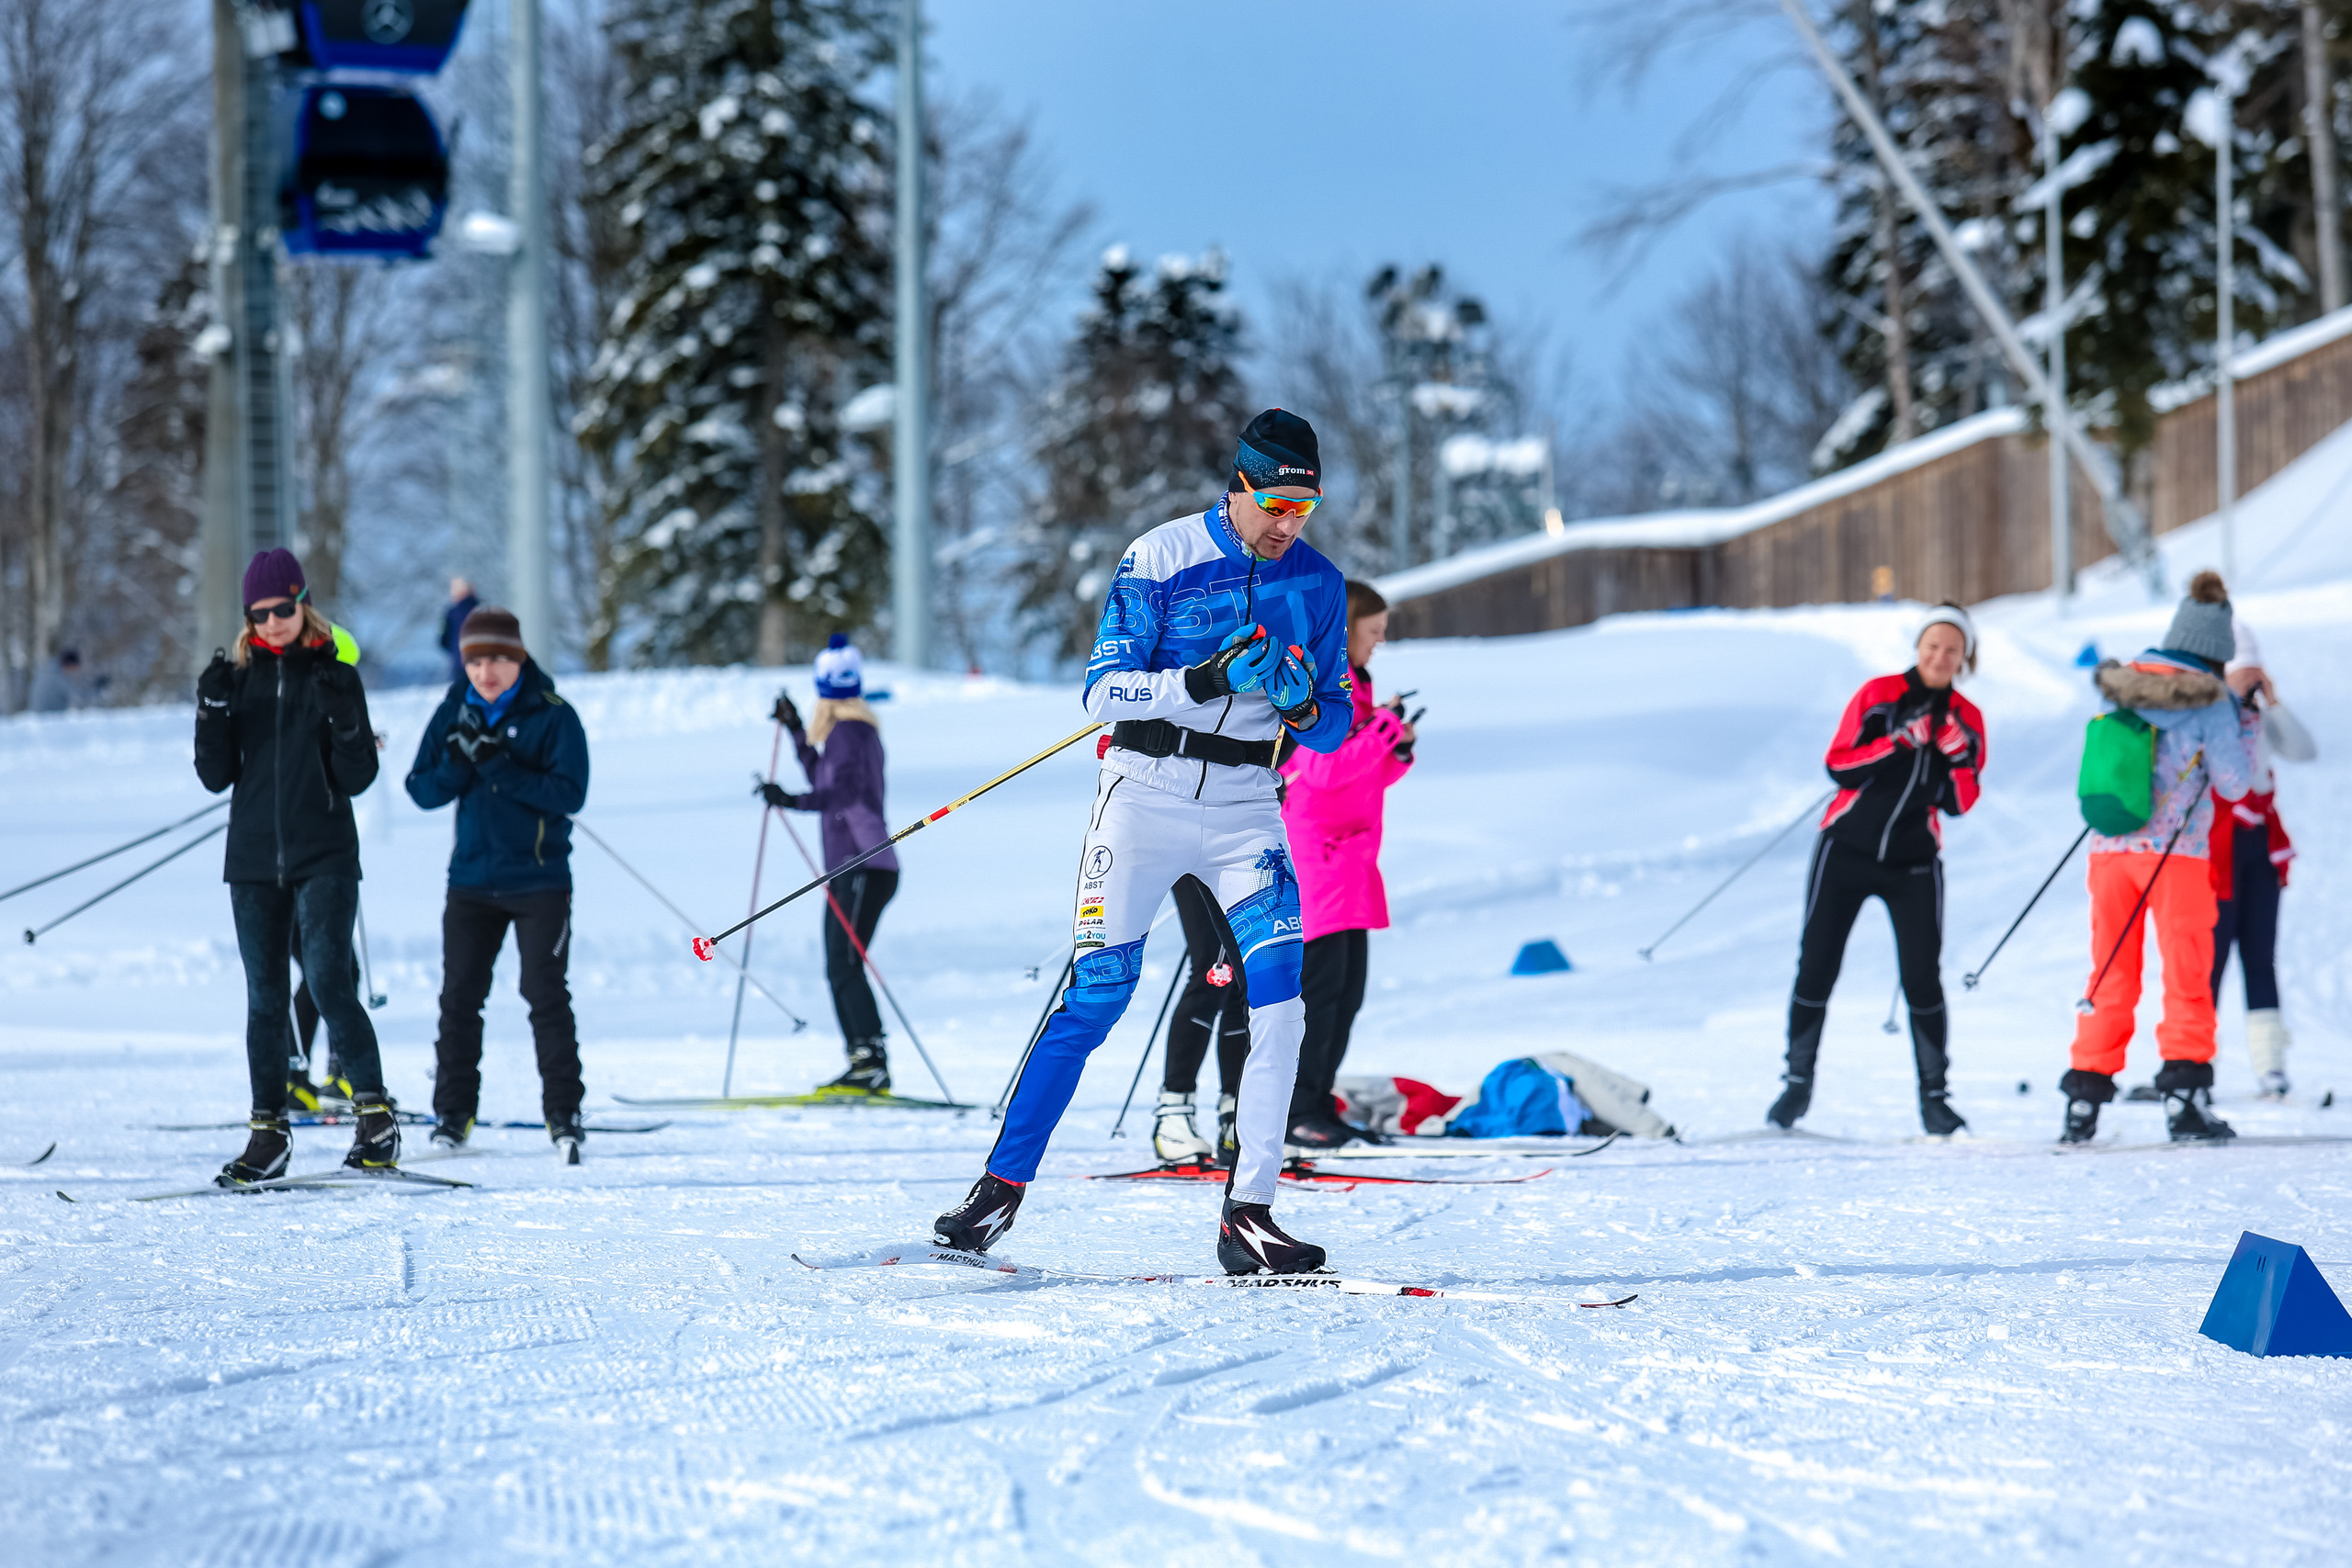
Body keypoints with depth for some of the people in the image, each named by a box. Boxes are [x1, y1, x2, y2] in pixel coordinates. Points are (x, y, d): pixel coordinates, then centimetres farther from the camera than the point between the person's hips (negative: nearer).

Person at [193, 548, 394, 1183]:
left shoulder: (336, 676, 2)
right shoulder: (238, 677, 8)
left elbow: (356, 778, -1)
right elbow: (216, 775, 4)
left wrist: (346, 719, -18)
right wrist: (213, 711, -11)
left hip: (324, 857, -3)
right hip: (254, 857, 3)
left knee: (329, 980, -16)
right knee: (264, 998, 5)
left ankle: (375, 1113, -11)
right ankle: (268, 1133, 9)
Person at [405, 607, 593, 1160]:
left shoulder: (554, 716, -6)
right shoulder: (453, 714, 6)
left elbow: (568, 793, -16)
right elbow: (422, 791, 3)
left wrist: (500, 766, -24)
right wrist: (458, 762, -17)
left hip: (539, 881, -4)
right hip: (471, 881, 4)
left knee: (546, 994, -5)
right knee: (459, 996, 3)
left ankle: (564, 1114, 2)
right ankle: (453, 1113, 12)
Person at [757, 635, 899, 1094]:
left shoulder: (849, 732, -11)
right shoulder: (849, 729, 18)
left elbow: (845, 790, -26)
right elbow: (824, 779, 34)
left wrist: (794, 801, -37)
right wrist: (796, 730, 37)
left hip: (864, 866, -10)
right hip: (847, 868, 10)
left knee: (845, 965, -16)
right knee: (839, 969, 8)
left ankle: (873, 1061, -22)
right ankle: (863, 1067, 8)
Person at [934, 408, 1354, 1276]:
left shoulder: (1317, 583, 5)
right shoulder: (1160, 559, -7)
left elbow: (1336, 726, 10)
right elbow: (1103, 690, -11)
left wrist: (1304, 707, -13)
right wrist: (1204, 681, -25)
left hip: (1245, 806, 3)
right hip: (1146, 790, -3)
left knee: (1281, 991, -13)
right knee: (1096, 993, -6)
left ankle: (1247, 1216, -10)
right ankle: (1003, 1184, 7)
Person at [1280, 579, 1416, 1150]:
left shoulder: (1352, 687, 21)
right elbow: (1322, 769, -20)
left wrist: (1398, 751, 5)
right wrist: (1386, 728, -15)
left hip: (1350, 860, 10)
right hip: (1313, 857, -10)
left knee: (1347, 991, 8)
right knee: (1319, 984, -11)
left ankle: (1317, 1105, 12)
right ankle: (1296, 1109, -9)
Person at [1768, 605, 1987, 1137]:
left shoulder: (1967, 721, 4)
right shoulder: (1879, 694, -2)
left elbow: (1959, 805, 1)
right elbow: (1839, 765, -8)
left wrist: (1959, 757, -15)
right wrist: (1901, 742, -18)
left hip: (1914, 863, 1)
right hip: (1847, 849, -1)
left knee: (1922, 978, -5)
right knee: (1816, 968, -1)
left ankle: (1934, 1096, 5)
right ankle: (1798, 1082, 14)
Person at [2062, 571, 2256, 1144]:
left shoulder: (2123, 686, 6)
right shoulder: (2210, 702, -8)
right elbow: (2233, 785, -3)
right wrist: (2246, 728, 12)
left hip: (2110, 849, 4)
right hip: (2177, 852, -4)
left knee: (2111, 978, 11)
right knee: (2187, 975, 3)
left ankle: (2084, 1096, 9)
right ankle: (2182, 1092, -5)